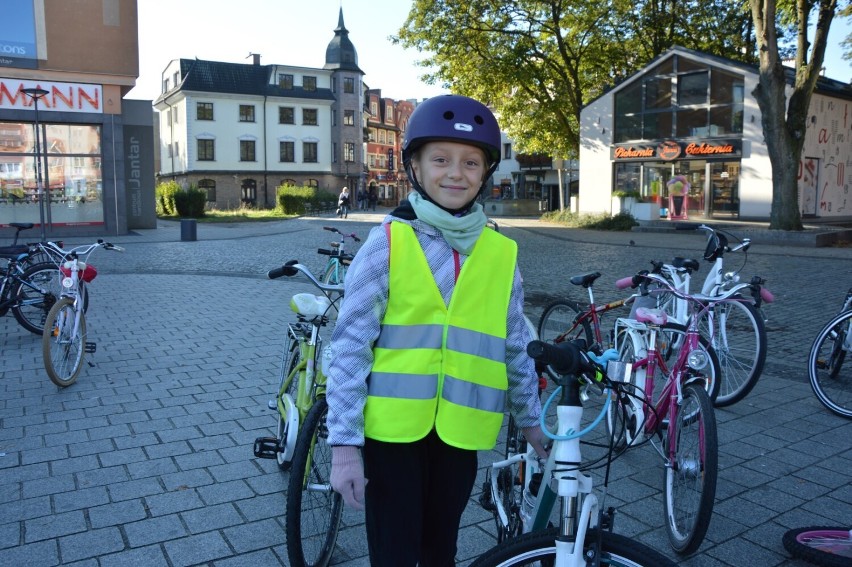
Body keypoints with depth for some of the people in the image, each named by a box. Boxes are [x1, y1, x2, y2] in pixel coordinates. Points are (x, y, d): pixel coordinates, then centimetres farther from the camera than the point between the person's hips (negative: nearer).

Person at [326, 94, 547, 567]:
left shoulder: (501, 254, 0)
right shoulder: (387, 241, -9)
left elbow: (516, 348, 10)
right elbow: (350, 347, -9)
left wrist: (531, 419, 17)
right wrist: (344, 443, -11)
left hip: (459, 432, 3)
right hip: (393, 429, -3)